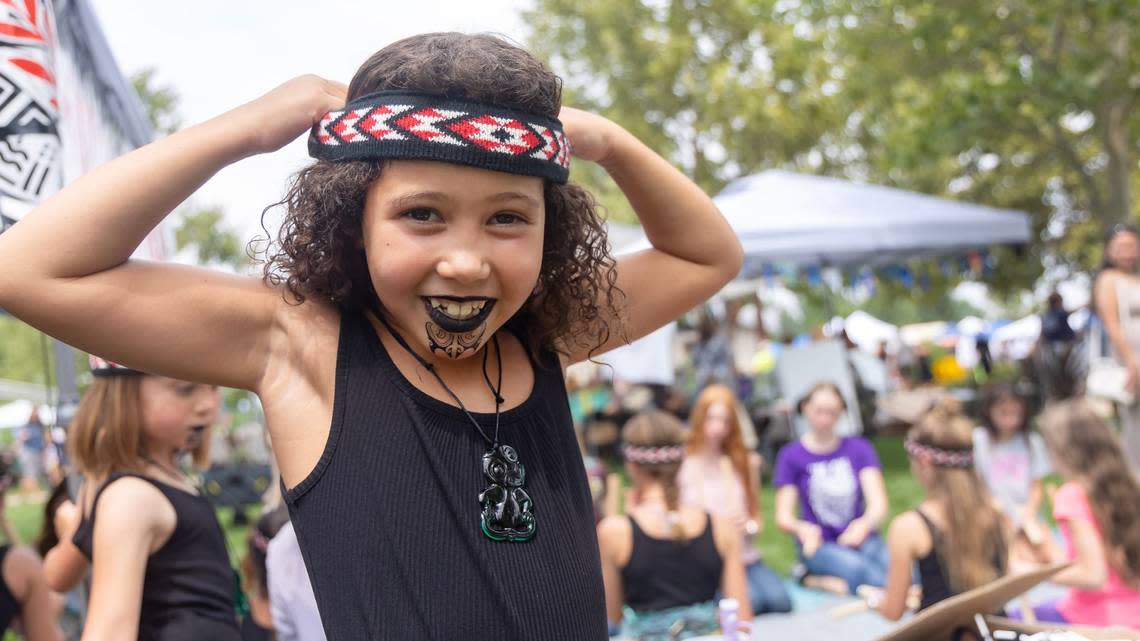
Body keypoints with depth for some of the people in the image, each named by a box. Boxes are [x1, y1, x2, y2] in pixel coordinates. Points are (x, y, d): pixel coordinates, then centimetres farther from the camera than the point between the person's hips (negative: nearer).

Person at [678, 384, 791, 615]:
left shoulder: (745, 462, 13)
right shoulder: (683, 465, -1)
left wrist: (749, 525, -6)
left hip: (746, 558, 4)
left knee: (780, 602, -25)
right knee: (751, 602, -30)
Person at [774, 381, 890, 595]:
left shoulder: (859, 448, 8)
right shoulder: (791, 455, 3)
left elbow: (878, 503, -3)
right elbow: (783, 516, -1)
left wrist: (865, 524, -27)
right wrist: (801, 528, -26)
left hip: (861, 538, 4)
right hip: (820, 545, -4)